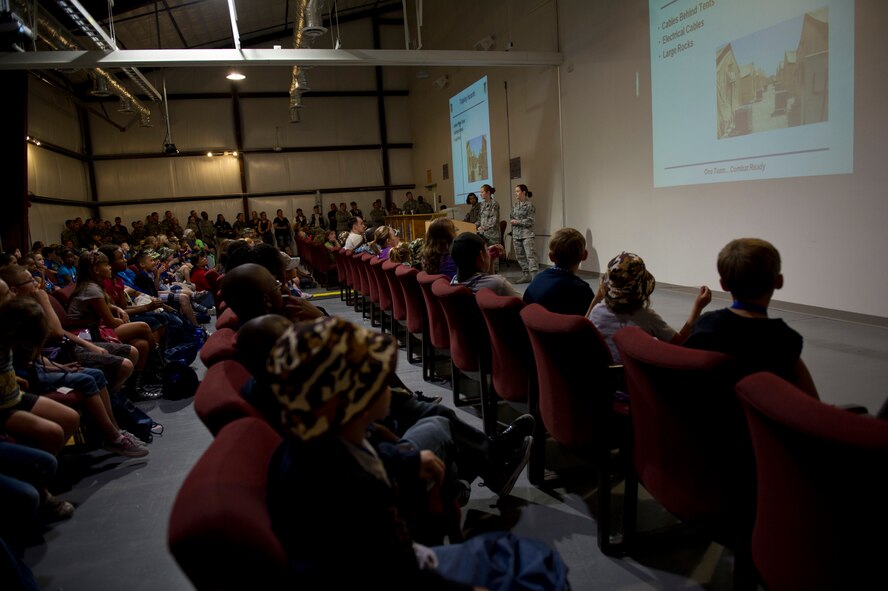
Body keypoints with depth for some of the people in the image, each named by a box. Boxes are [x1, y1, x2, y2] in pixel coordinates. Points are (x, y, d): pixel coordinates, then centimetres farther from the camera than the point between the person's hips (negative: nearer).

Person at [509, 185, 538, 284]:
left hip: (527, 234, -7)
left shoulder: (529, 205, -7)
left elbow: (530, 221, -12)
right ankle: (526, 275, 18)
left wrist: (518, 222, -14)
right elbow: (511, 217, 15)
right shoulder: (515, 205, 12)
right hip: (516, 234, 7)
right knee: (520, 256, 10)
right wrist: (512, 221, -5)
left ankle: (534, 275, -18)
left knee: (530, 255, -13)